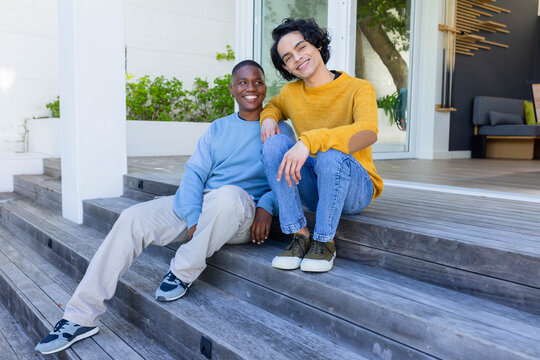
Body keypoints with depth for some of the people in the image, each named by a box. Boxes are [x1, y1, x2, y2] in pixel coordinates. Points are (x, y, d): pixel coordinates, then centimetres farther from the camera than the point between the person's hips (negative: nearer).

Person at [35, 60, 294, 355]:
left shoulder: (279, 130, 8)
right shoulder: (218, 128, 18)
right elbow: (194, 173, 6)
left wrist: (267, 206, -21)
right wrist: (193, 219, -11)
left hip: (243, 217, -4)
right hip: (199, 205, 4)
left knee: (228, 194, -40)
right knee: (132, 218, -15)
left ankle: (183, 273, -18)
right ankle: (81, 317, -10)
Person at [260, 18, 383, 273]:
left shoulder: (358, 89, -11)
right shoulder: (290, 93, 4)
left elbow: (368, 132, -31)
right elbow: (273, 105, 28)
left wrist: (309, 140, -43)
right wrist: (268, 117, 2)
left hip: (356, 189, -4)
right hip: (312, 188, 4)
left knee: (331, 153, -36)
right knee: (274, 143, -19)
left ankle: (324, 242, -16)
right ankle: (300, 235, -17)